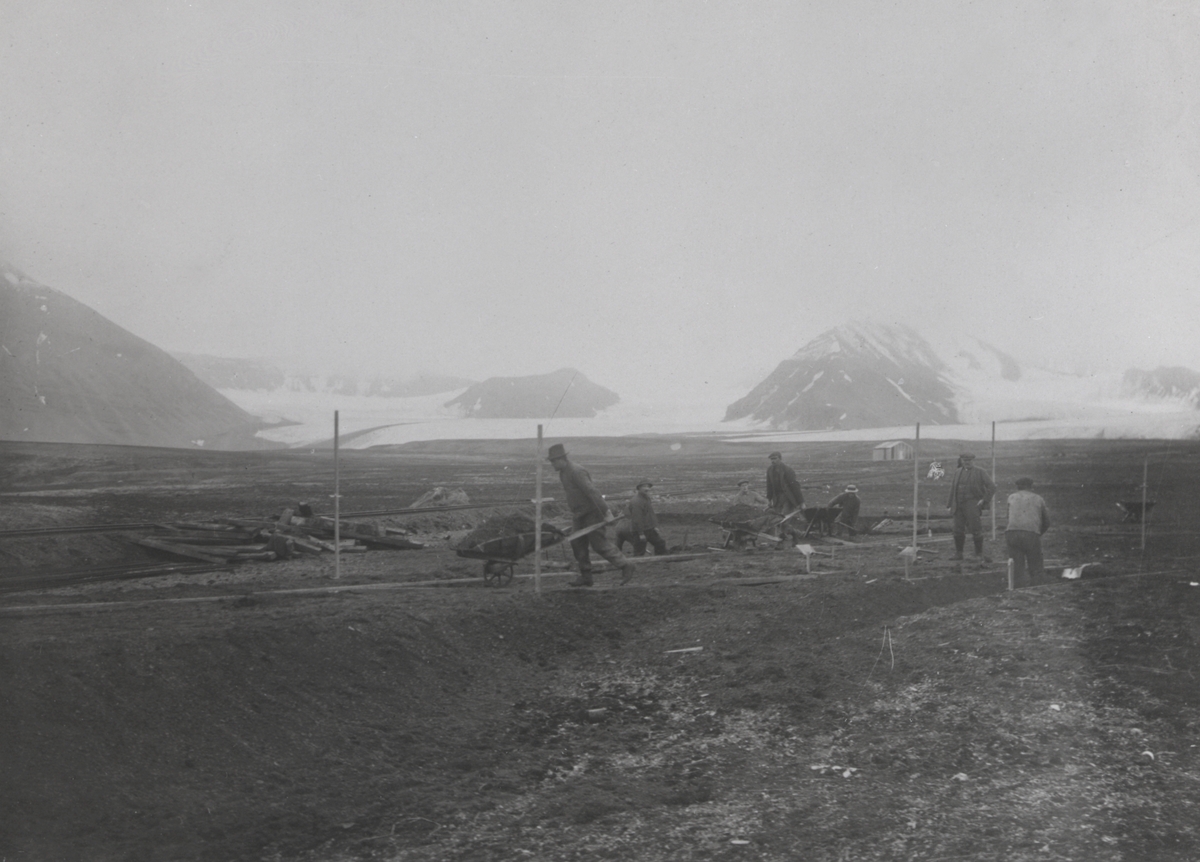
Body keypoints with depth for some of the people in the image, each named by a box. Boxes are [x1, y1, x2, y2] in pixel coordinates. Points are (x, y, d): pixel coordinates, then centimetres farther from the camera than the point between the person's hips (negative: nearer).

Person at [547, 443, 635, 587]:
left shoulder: (576, 472, -20)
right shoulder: (563, 473, 11)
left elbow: (592, 492, -25)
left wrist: (606, 512, -28)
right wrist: (574, 513, 23)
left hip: (592, 512, -10)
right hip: (580, 514, 10)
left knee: (600, 544, -8)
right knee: (577, 544, 5)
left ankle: (625, 566, 2)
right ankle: (585, 577, 10)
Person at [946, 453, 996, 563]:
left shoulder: (979, 473, 1)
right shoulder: (957, 472, 15)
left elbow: (992, 487, -3)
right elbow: (953, 487, 19)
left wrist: (984, 500, -9)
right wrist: (950, 504, 14)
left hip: (972, 504, -4)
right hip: (959, 506, 4)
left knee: (976, 529, -6)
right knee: (958, 530, 4)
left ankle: (979, 554, 2)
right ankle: (958, 553, 17)